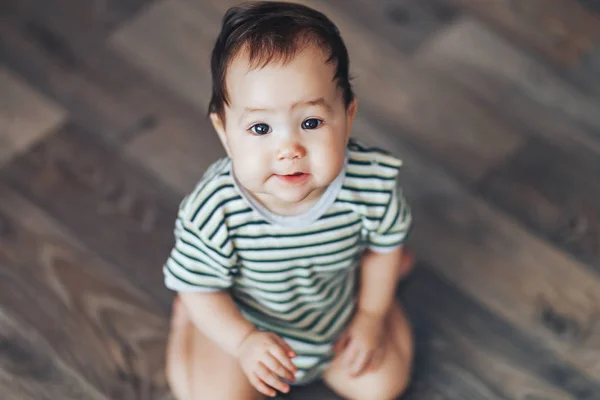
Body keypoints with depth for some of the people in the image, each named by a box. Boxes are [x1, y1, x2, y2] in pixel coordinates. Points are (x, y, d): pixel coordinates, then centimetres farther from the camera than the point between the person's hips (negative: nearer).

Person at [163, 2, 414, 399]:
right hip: (244, 322, -2)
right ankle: (183, 320, 23)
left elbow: (385, 242, -8)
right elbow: (202, 287, -19)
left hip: (341, 309, 2)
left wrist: (372, 314, 0)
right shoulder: (212, 215, -40)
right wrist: (244, 342, -30)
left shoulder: (372, 183, -33)